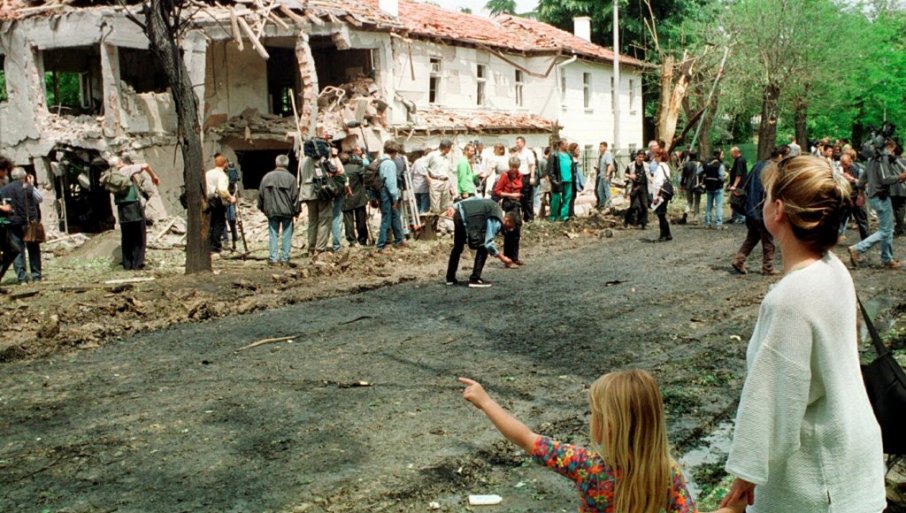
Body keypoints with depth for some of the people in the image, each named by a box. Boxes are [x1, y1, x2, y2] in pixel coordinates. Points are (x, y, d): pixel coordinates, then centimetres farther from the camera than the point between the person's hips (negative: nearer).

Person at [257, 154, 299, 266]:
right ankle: (285, 258, 5)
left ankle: (273, 258, 4)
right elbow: (295, 197, -5)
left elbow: (261, 194, 8)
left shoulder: (267, 177, 2)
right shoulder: (290, 178, -7)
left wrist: (262, 208, 20)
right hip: (287, 211, -2)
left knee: (273, 235, 7)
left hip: (271, 211, 2)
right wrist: (297, 211, 5)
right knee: (286, 235, 5)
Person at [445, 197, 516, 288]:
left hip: (459, 213, 10)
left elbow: (475, 200, 18)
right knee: (482, 248, -2)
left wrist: (456, 207, 18)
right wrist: (502, 258, -7)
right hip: (467, 218, -10)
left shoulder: (496, 209, 18)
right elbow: (488, 244, -15)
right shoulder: (497, 222, -8)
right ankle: (475, 279, -4)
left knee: (458, 247, 23)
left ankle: (450, 278, 33)